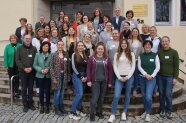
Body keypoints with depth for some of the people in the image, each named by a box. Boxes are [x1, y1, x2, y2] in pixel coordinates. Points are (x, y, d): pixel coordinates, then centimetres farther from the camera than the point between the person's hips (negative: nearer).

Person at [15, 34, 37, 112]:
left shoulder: (34, 49, 5)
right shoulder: (20, 48, 4)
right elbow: (17, 60, -2)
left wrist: (31, 68, -13)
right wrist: (24, 68, -13)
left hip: (32, 72, 1)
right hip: (23, 71, -1)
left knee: (30, 88, 8)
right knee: (24, 88, 4)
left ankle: (30, 104, 19)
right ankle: (25, 105, 12)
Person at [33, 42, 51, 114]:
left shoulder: (51, 55, -5)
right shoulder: (38, 54, 0)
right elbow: (35, 65, -1)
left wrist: (48, 69, -19)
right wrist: (41, 70, -14)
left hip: (48, 76, -1)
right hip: (40, 75, 1)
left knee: (47, 91, 5)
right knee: (41, 91, 7)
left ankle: (47, 106, 20)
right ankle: (42, 106, 21)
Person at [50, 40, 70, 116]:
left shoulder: (66, 54, 4)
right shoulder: (54, 55, -6)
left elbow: (68, 66, 6)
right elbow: (51, 67, -8)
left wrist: (68, 76, 4)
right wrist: (53, 78, -13)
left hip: (64, 75, 4)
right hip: (57, 75, -4)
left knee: (62, 92, 13)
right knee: (57, 92, 2)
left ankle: (61, 106, 28)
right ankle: (56, 109, 15)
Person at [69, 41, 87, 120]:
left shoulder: (85, 56, 13)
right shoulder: (74, 55, -5)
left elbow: (87, 67, 13)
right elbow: (74, 67, -11)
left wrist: (86, 76, -1)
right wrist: (80, 77, -12)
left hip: (84, 76, 6)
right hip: (77, 76, -6)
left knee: (80, 94, 11)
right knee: (79, 94, -15)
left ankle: (79, 110, 24)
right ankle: (72, 113, -9)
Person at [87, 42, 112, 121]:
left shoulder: (107, 59, 4)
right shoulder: (92, 58, 0)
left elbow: (110, 71, 6)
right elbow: (88, 70, -1)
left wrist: (110, 82, 3)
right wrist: (88, 80, -8)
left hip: (104, 81, 3)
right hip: (95, 81, -2)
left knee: (101, 97, 10)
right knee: (95, 97, -9)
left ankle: (99, 112, 26)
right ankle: (92, 114, 3)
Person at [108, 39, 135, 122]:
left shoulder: (131, 54, 6)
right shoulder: (117, 54, 7)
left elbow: (133, 66, 1)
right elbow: (115, 66, 2)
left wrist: (128, 76, -9)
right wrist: (119, 77, -8)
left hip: (129, 77, 1)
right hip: (119, 77, -1)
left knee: (127, 96, 8)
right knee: (116, 96, -9)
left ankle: (124, 113, 22)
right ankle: (113, 115, -1)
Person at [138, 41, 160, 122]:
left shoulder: (155, 55, 0)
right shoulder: (140, 56, 5)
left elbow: (157, 67, -2)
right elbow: (139, 67, -1)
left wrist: (152, 76, -12)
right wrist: (146, 74, -13)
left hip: (152, 78, -3)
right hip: (142, 78, 3)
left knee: (148, 97, -13)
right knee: (144, 95, 9)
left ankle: (148, 113, 4)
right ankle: (145, 111, 27)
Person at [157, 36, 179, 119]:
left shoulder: (174, 52, -4)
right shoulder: (159, 52, 1)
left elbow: (176, 66, -3)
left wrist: (175, 77, -7)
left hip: (170, 76, -2)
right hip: (160, 76, 2)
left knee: (168, 94, -2)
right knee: (161, 94, 8)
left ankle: (169, 111, 16)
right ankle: (162, 110, 23)